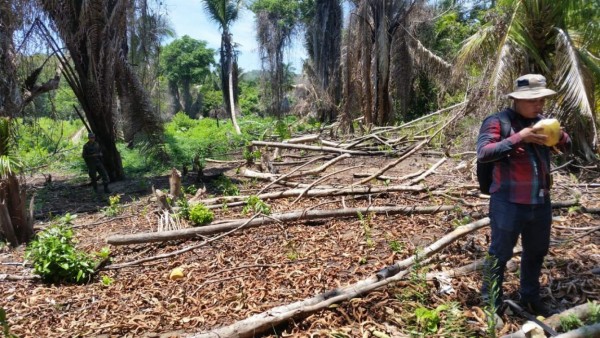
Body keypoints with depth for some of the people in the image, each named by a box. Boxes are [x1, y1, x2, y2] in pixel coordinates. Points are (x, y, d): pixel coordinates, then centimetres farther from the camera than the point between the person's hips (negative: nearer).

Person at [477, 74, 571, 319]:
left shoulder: (541, 121, 12)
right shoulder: (497, 122, -10)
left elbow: (567, 148, 18)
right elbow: (483, 153, -22)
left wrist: (560, 135, -5)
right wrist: (518, 138, -28)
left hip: (541, 202, 7)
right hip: (509, 203, -7)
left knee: (536, 253, 20)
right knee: (500, 254, 4)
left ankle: (530, 298, 40)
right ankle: (490, 303, 20)